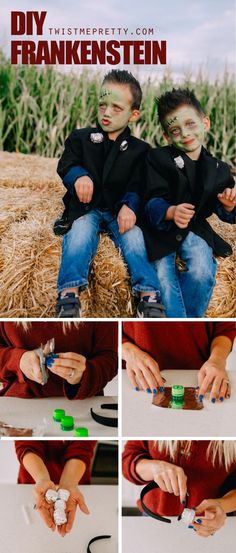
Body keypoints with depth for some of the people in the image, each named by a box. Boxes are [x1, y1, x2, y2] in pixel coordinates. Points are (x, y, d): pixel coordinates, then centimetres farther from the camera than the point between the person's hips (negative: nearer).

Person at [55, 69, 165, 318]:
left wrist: (130, 204, -22)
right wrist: (78, 175, -25)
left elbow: (138, 184, 0)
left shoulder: (139, 149, 9)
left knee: (134, 236, -28)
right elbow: (65, 165, 0)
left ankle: (149, 297, -35)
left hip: (121, 210, 0)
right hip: (86, 207, 0)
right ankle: (69, 294, -43)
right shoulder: (80, 138, 11)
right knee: (81, 231, -31)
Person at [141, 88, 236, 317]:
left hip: (195, 228, 2)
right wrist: (171, 212, -35)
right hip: (160, 227, -2)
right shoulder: (157, 158, -3)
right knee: (164, 275, -23)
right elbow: (153, 201, -12)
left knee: (201, 272, -24)